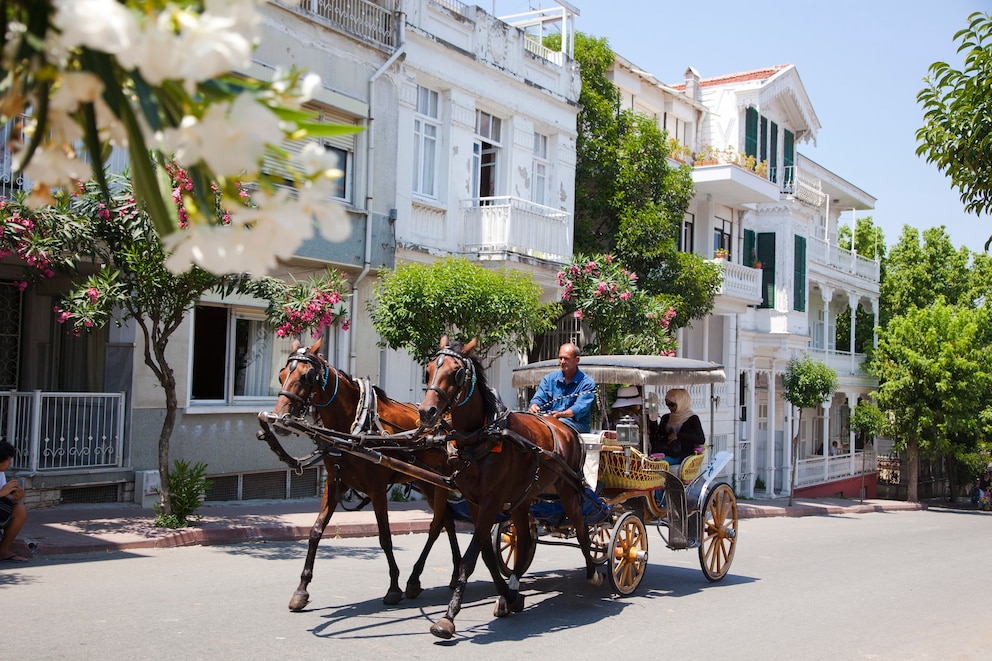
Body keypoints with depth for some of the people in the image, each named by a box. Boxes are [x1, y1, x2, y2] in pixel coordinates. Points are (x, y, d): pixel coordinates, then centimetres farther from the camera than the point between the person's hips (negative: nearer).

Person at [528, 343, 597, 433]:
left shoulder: (587, 383, 0)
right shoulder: (549, 379, 16)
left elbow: (580, 408, -14)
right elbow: (539, 398, 7)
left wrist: (560, 414, -33)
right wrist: (534, 406, -20)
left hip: (578, 423, -3)